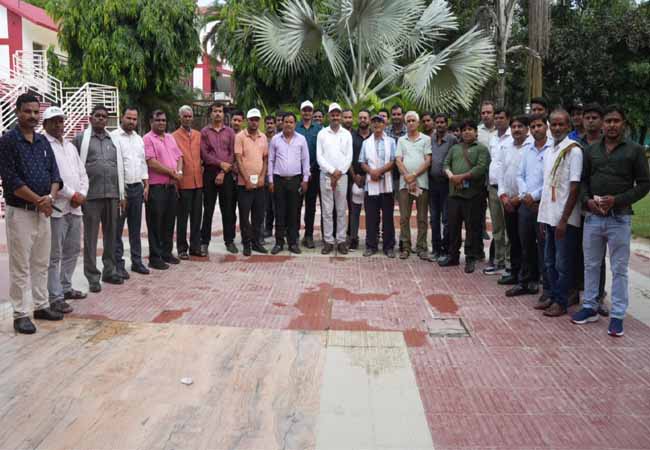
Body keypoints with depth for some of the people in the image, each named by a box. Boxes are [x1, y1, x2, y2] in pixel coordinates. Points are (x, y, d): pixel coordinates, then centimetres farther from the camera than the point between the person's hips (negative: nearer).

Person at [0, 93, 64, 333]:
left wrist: (50, 197, -10)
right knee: (20, 267, 0)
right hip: (19, 212, -6)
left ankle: (41, 306, 25)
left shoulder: (43, 141, 10)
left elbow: (54, 173, 8)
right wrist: (39, 200, -13)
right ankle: (20, 314, 8)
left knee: (42, 263, 13)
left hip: (43, 212, 6)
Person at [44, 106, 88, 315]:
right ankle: (55, 296, 0)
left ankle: (65, 288, 27)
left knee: (73, 250, 14)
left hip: (75, 207, 8)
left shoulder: (70, 146, 18)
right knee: (54, 255, -4)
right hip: (56, 208, -8)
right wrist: (72, 195, -12)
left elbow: (82, 173, 16)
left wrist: (82, 194, -1)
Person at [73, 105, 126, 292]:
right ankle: (92, 277, 6)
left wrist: (122, 195, 11)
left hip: (112, 195, 4)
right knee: (91, 237, 0)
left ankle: (110, 271, 22)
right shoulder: (81, 139, 3)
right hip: (91, 195, -4)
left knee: (111, 235, 10)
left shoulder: (114, 141, 15)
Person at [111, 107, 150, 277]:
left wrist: (146, 185, 12)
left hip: (137, 188, 7)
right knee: (117, 228, -1)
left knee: (135, 227, 12)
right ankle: (118, 264, 5)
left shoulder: (139, 139, 15)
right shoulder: (113, 137, -6)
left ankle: (137, 261, 21)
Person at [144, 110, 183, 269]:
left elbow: (179, 157, 15)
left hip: (172, 186, 7)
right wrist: (172, 172, -10)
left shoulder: (170, 138, 16)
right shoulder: (148, 139, -7)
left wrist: (179, 172, -5)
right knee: (155, 223, 0)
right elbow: (151, 162, -15)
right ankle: (155, 257, 6)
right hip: (156, 187, -7)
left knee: (169, 221, 13)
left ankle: (166, 252, 25)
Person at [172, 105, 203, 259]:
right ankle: (182, 248, 11)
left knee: (197, 216, 10)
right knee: (183, 217, 3)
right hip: (184, 183, -5)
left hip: (198, 181, 5)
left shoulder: (199, 135, 12)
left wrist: (203, 172, 10)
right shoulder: (174, 137, -3)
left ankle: (195, 246, 19)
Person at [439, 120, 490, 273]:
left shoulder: (481, 149, 2)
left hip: (472, 194, -5)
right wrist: (451, 176, -9)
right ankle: (453, 256, 20)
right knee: (453, 226, 9)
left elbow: (481, 168, -11)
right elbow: (446, 164, 12)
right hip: (454, 193, 5)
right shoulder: (454, 148, 20)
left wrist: (462, 176, -13)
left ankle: (471, 259, 9)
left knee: (472, 228, 0)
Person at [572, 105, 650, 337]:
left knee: (619, 269, 3)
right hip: (593, 217, 3)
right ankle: (590, 307, 25)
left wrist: (617, 200, -14)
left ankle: (617, 315, 11)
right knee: (591, 265, 12)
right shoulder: (591, 150, 8)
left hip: (620, 219, -3)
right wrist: (587, 200, -7)